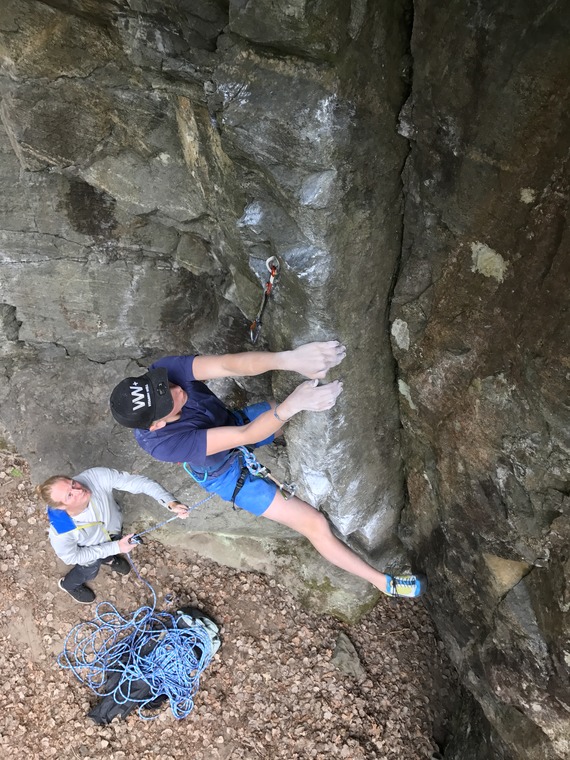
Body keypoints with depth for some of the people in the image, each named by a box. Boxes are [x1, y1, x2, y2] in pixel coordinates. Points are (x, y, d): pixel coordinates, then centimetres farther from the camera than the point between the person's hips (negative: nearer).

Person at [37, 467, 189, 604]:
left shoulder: (96, 477, -45)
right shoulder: (60, 531, -44)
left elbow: (135, 481, -38)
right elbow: (71, 557, -23)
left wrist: (170, 503, -48)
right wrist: (116, 547, -25)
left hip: (112, 528, 3)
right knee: (89, 572, 27)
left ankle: (107, 558, 70)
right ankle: (68, 584, 61)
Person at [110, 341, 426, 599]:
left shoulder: (163, 370, -29)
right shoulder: (161, 441, -39)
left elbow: (230, 365, -42)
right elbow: (243, 435, -40)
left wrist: (287, 358, -60)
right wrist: (292, 404, -53)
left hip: (236, 421, 5)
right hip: (226, 474, -5)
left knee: (313, 404, -9)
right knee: (315, 524, -4)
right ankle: (383, 581, 13)